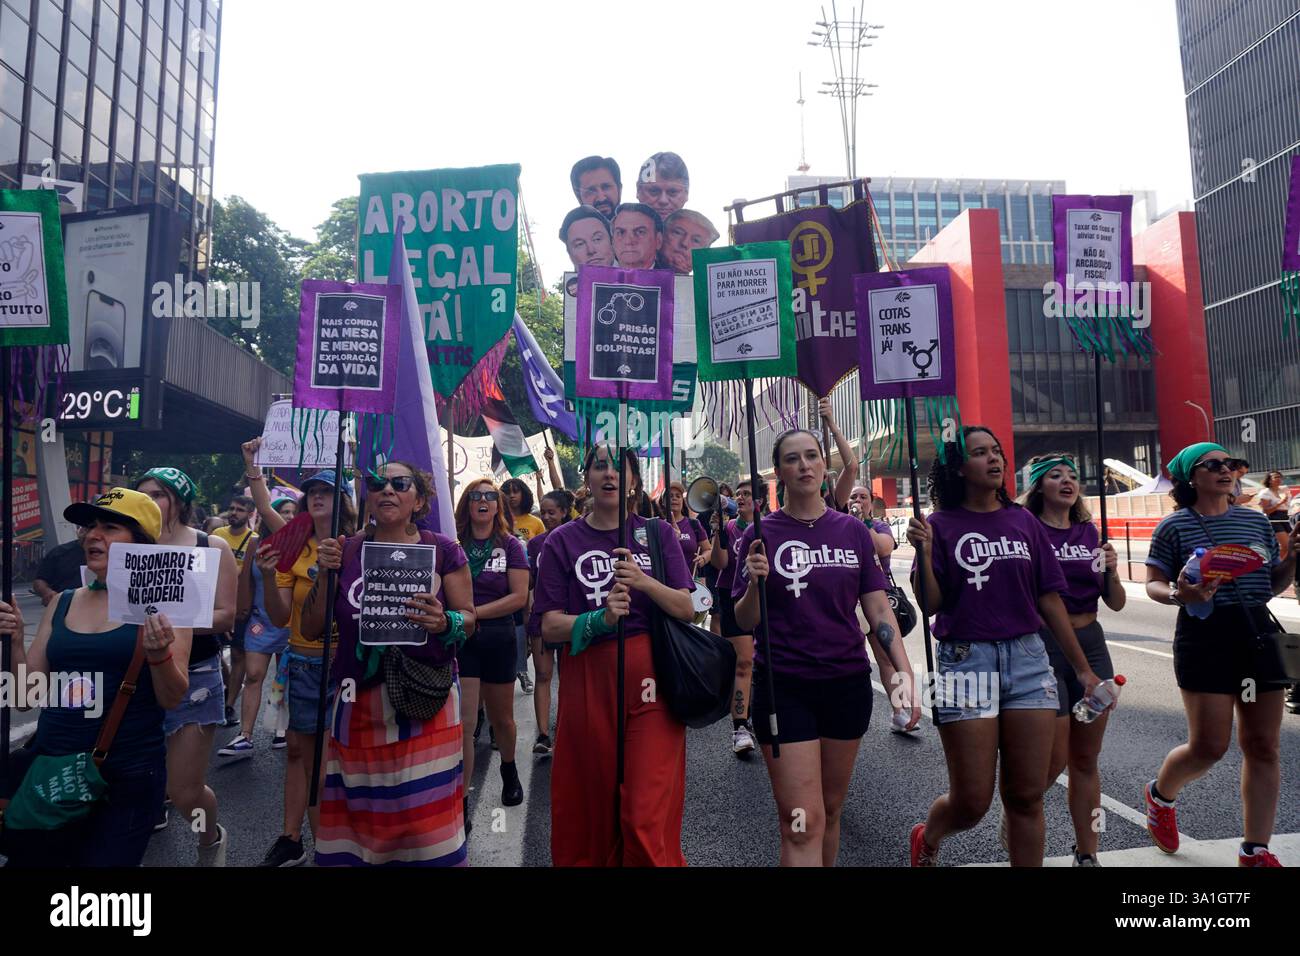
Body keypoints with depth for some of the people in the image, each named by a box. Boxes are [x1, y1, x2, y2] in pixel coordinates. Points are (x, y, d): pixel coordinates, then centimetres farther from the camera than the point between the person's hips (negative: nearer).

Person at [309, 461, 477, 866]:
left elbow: (469, 619, 1)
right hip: (359, 706, 2)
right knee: (356, 814, 6)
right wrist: (326, 574, -6)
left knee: (426, 816, -2)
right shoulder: (347, 551, 7)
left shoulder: (443, 551, 0)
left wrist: (445, 623, -20)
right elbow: (311, 628, 7)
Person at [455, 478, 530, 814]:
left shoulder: (510, 545, -1)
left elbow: (520, 597, -9)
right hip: (459, 639, 0)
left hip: (498, 637, 1)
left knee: (501, 718, 18)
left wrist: (475, 612, -15)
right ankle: (460, 802, 1)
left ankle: (509, 770, 45)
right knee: (462, 723, -8)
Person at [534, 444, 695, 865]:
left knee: (648, 815, -4)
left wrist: (645, 583, -18)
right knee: (590, 807, 8)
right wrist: (599, 619, -20)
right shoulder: (562, 541, 3)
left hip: (650, 677, 0)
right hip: (588, 680, 0)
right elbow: (550, 626, -2)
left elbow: (687, 609, 0)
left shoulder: (658, 534, 6)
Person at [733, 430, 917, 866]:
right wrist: (755, 584, -23)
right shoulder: (761, 535, -4)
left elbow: (878, 608, 4)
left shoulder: (853, 530, 3)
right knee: (802, 824, -4)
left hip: (848, 683, 3)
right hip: (784, 687, -3)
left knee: (831, 809, 17)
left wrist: (905, 673, -7)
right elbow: (744, 623, -4)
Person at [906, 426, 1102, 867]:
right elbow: (931, 604, -6)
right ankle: (927, 837, 34)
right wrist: (924, 552, -21)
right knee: (971, 802, 2)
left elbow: (1049, 599, 11)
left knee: (1027, 797, 6)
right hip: (966, 660, -3)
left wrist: (1083, 669, 11)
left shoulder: (1023, 521, 8)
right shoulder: (941, 525, -2)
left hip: (1028, 658, 4)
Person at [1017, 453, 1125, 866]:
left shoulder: (1088, 531, 9)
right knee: (1054, 760, -1)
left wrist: (1112, 572, -9)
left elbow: (1116, 603, 9)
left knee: (1086, 759, 11)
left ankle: (1087, 853, 25)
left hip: (1091, 645, 5)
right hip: (1042, 646, -5)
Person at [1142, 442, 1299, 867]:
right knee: (1209, 746, -4)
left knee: (1263, 746, 6)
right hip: (1205, 636, -5)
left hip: (1258, 633, 5)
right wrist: (1179, 595, -24)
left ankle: (1255, 851, 18)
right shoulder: (1174, 526, -4)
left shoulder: (1257, 521, 11)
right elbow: (1153, 584, -4)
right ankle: (1159, 795, 26)